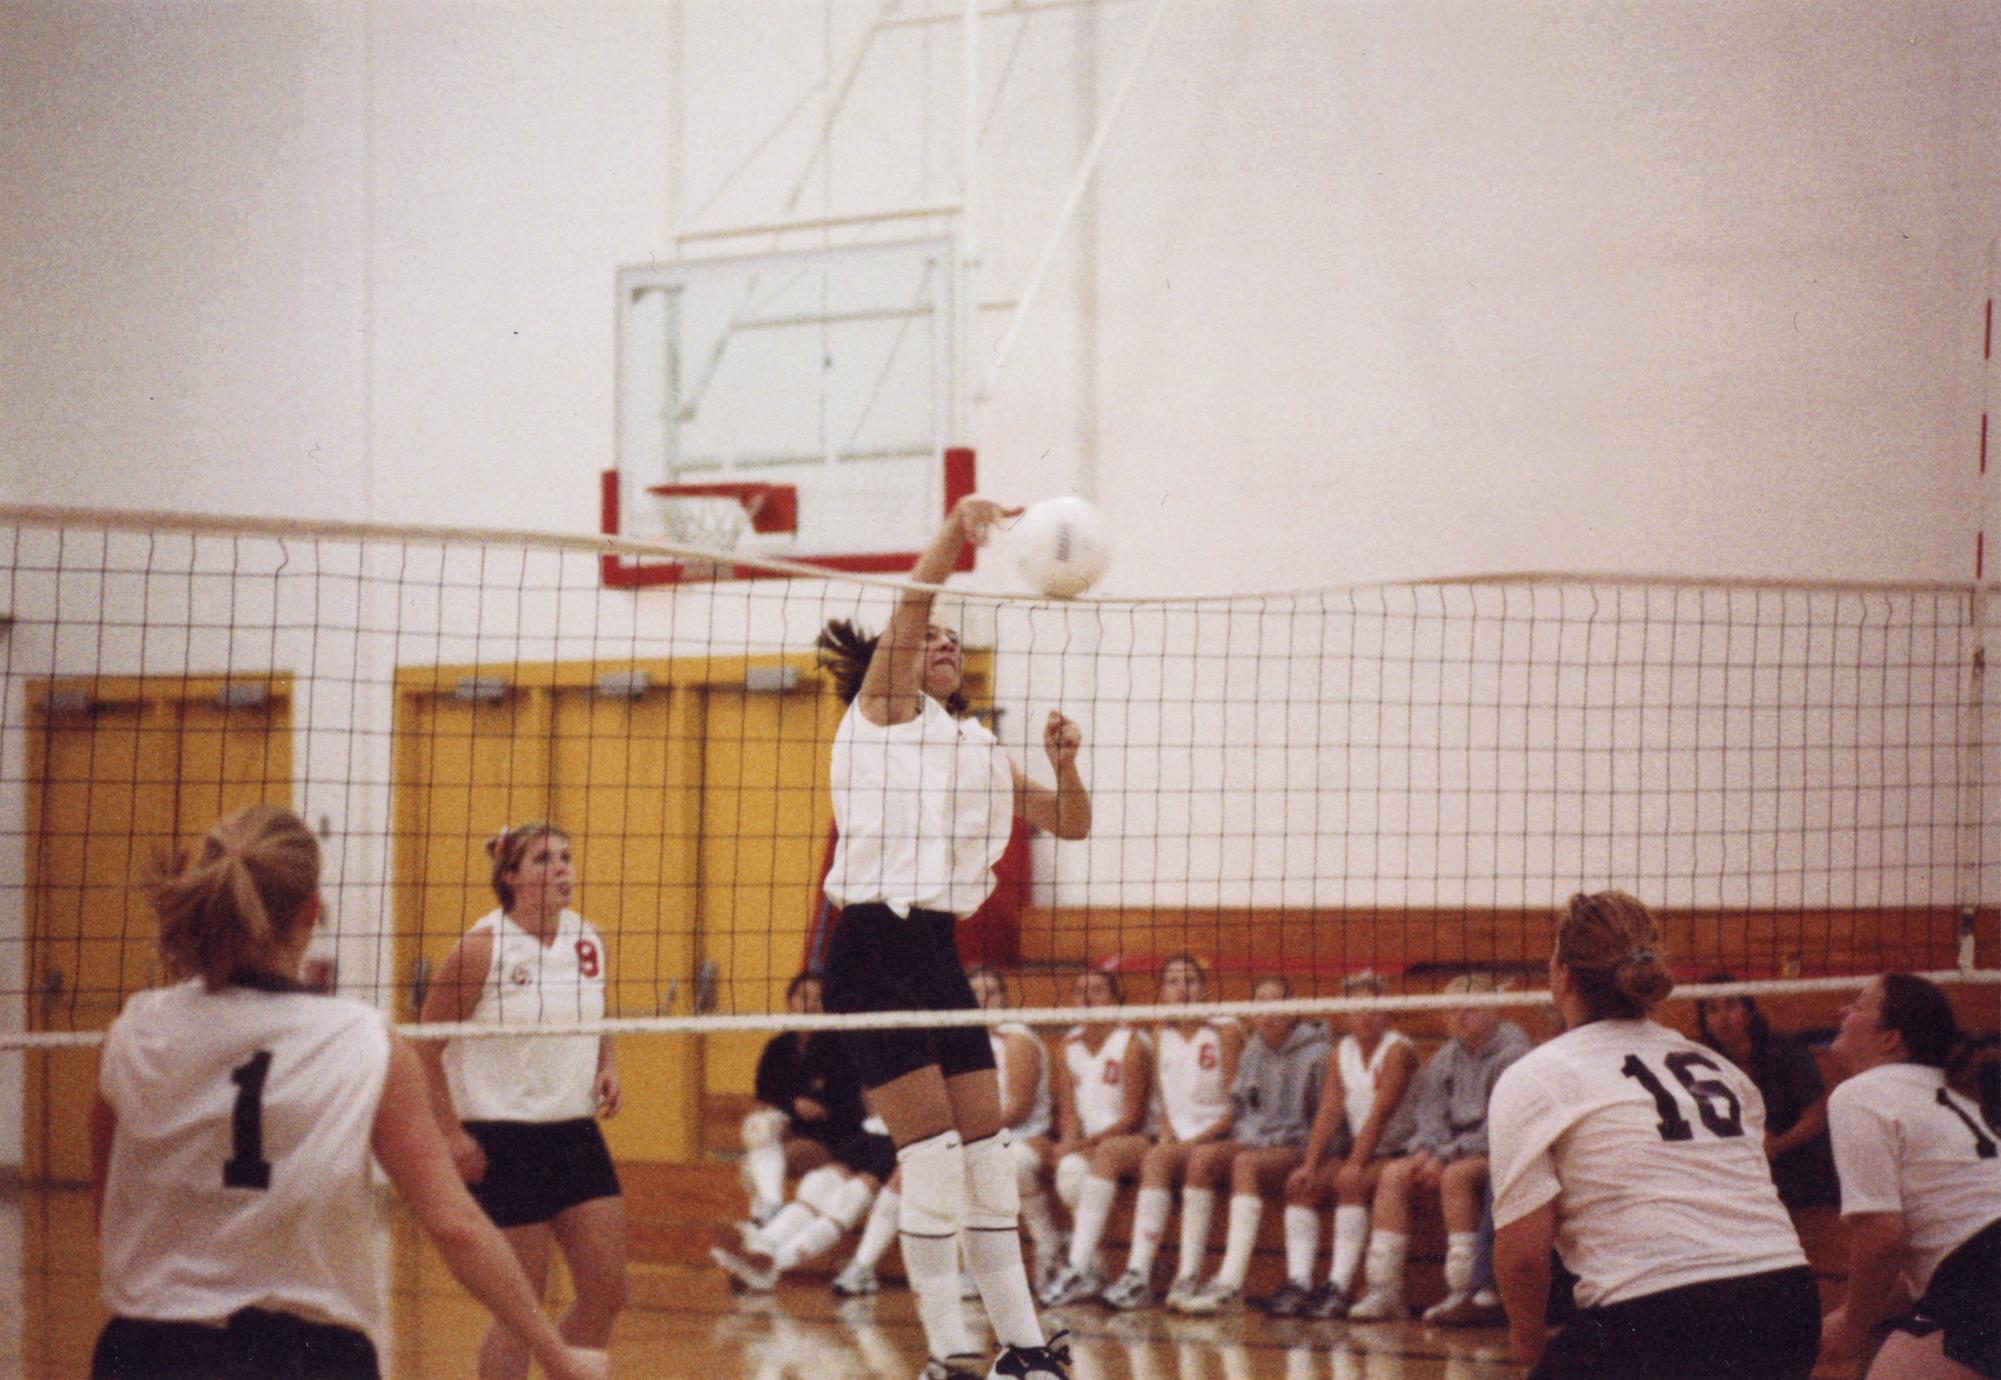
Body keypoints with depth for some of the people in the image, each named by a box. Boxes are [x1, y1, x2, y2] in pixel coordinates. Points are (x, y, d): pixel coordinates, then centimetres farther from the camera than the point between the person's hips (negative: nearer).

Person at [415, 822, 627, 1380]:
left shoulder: (587, 940, 7)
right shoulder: (483, 947, -11)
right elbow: (425, 1043, -8)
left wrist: (606, 1068, 4)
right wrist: (451, 1133, -13)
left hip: (576, 1133, 6)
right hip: (503, 1139, -6)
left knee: (606, 1291, 3)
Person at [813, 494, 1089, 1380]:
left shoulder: (979, 750, 20)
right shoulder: (883, 710, 2)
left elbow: (1068, 823, 22)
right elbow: (909, 609, -15)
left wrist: (1064, 766, 1)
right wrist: (956, 527, -29)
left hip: (938, 953, 7)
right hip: (875, 951, -7)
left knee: (987, 1154, 6)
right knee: (933, 1155, -10)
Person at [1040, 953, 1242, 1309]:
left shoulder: (1225, 1032, -2)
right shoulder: (1162, 1034, 14)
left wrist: (1193, 1141, -16)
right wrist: (1167, 1132, -6)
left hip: (1213, 1141, -5)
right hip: (1174, 1137, 5)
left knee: (1159, 1158, -34)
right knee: (1108, 1151, -21)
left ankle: (1139, 1276, -38)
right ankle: (1080, 1269, -29)